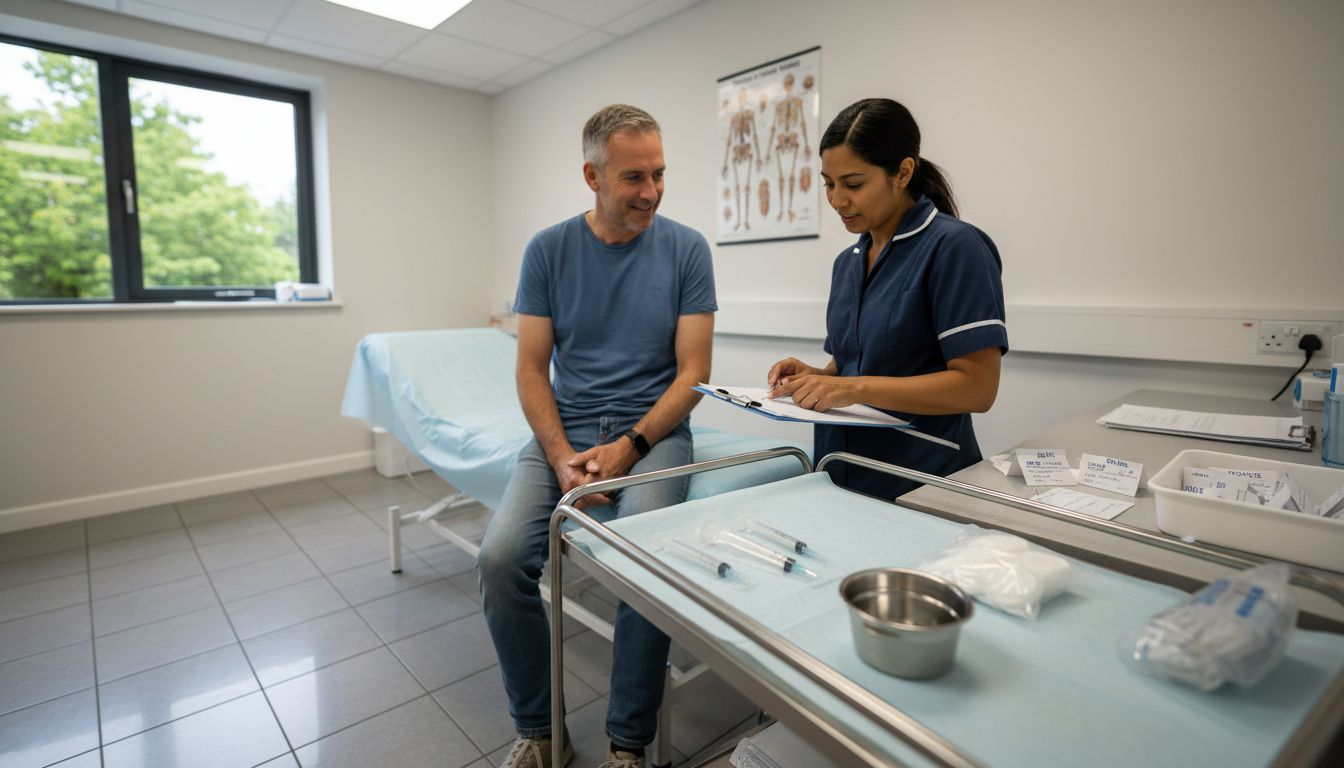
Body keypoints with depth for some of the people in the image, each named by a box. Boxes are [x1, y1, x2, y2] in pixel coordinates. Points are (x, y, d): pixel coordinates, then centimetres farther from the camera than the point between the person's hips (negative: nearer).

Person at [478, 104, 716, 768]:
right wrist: (563, 459, -13)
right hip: (564, 430, 2)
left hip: (654, 429, -1)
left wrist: (629, 447, -15)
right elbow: (532, 370, 2)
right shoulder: (548, 250, 4)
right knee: (500, 558, -20)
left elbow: (692, 372, -2)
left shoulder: (686, 249, 1)